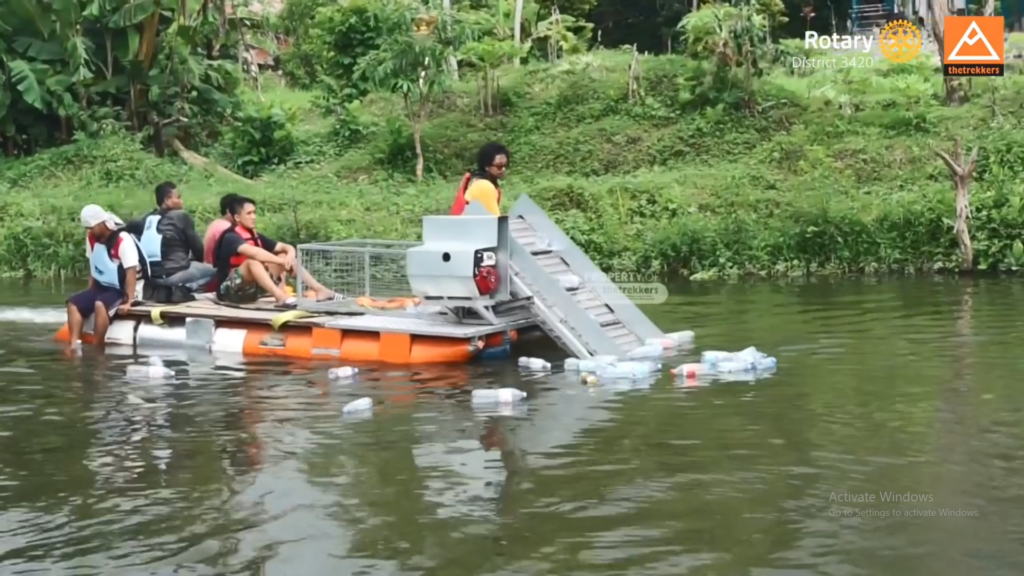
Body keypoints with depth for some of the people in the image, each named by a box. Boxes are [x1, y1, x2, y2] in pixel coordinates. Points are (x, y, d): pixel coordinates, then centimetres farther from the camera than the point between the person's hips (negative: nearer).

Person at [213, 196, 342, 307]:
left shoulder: (256, 237, 9)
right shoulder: (231, 238, -15)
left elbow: (287, 247, 6)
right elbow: (254, 253, -34)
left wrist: (289, 256, -17)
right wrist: (282, 261, -32)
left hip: (251, 289, 8)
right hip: (230, 290, -8)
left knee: (284, 256, 1)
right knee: (253, 261, -34)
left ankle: (319, 290, -12)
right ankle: (280, 297, -54)